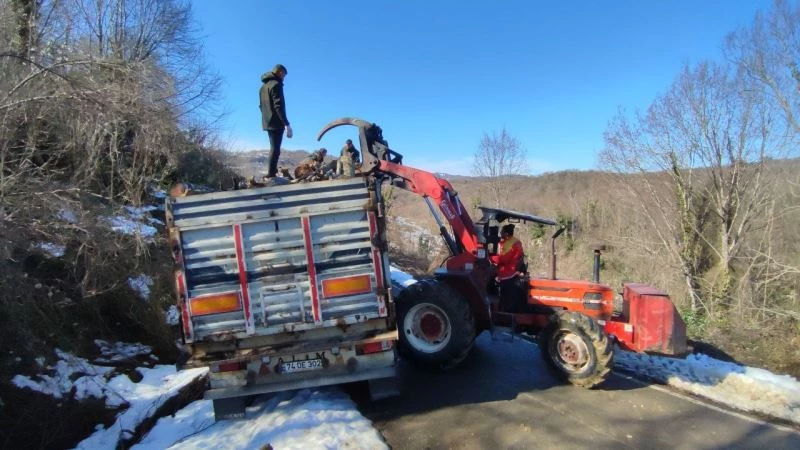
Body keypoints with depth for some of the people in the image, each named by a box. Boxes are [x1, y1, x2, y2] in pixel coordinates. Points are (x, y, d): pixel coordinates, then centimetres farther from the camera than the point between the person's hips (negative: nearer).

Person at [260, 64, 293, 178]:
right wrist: (287, 124, -22)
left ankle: (272, 172, 19)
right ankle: (271, 174, -10)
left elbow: (261, 105, 21)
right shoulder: (276, 84, -11)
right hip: (276, 123, -9)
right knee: (275, 149, -8)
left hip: (267, 122, 9)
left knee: (273, 148, 17)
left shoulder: (263, 86, 17)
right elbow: (279, 106, -20)